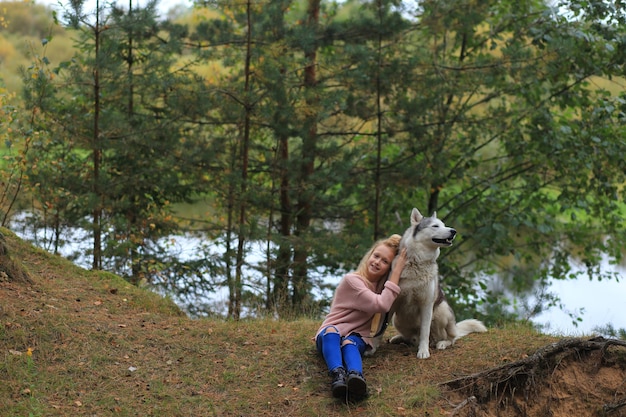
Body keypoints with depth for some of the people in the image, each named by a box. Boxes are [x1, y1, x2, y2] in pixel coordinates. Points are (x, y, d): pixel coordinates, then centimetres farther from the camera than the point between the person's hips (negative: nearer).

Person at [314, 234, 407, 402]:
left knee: (349, 343, -35)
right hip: (329, 335, -3)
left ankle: (356, 377, -68)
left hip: (357, 337, 3)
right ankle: (338, 376, -66)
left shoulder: (382, 285, 12)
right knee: (331, 332, -40)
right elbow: (381, 305, -21)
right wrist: (397, 272, -20)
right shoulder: (352, 280, -12)